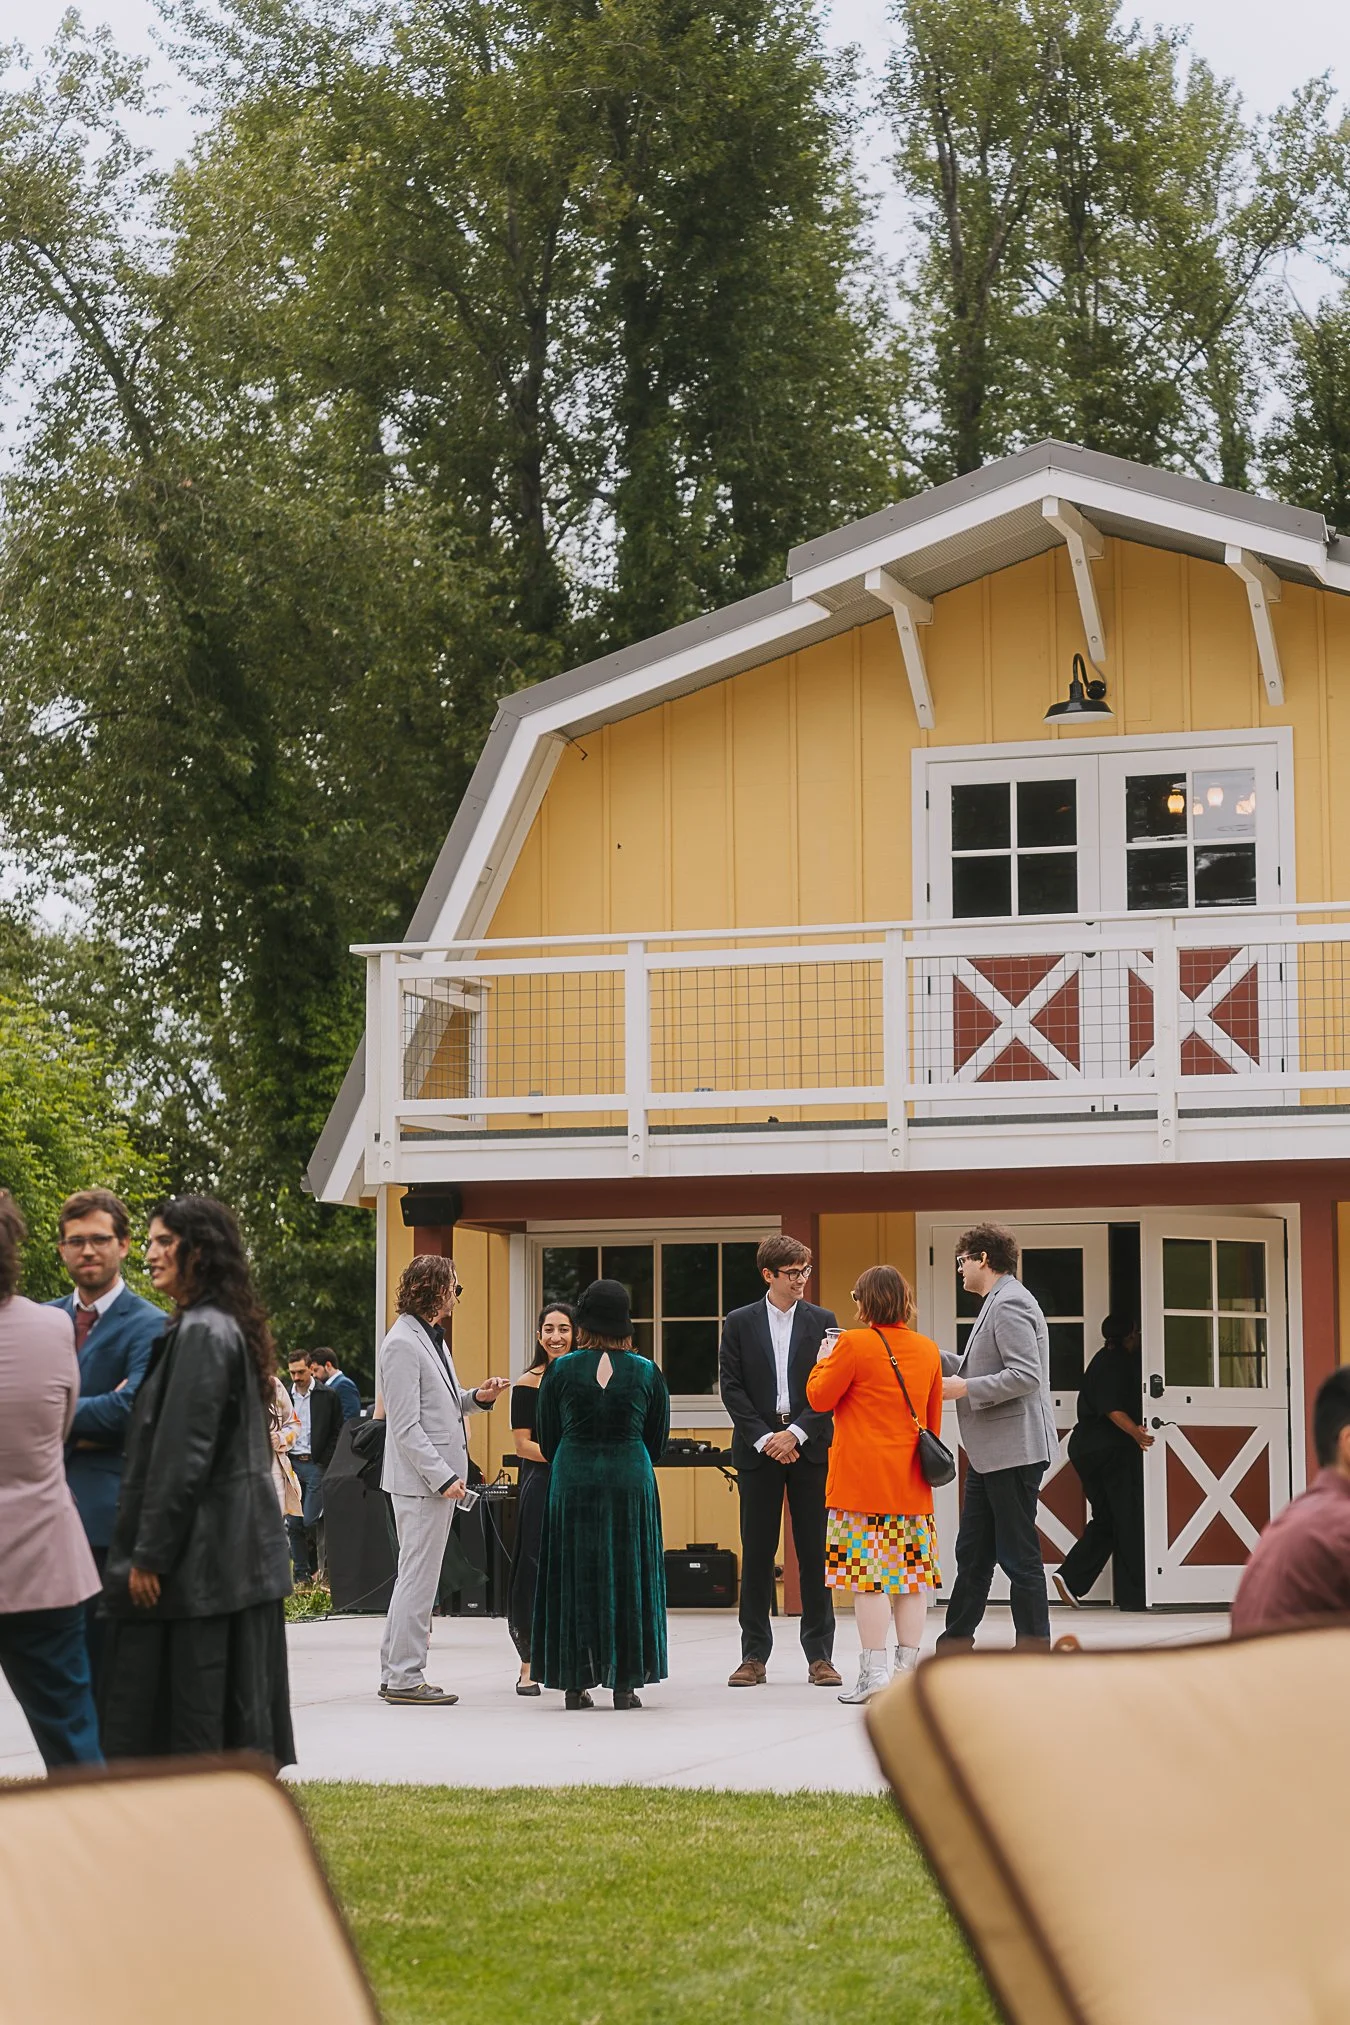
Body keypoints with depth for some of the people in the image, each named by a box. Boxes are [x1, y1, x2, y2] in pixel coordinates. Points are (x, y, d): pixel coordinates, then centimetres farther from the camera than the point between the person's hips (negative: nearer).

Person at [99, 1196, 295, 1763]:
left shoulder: (201, 1334, -15)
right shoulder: (231, 1328, 15)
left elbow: (183, 1456, -20)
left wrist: (150, 1555, -17)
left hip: (201, 1556, -10)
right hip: (242, 1549, 10)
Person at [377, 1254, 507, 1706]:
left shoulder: (431, 1338, 16)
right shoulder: (402, 1344, -15)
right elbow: (406, 1426, -19)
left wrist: (476, 1397, 6)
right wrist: (443, 1477, -21)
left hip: (439, 1477, 10)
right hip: (420, 1481, -10)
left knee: (415, 1577, 13)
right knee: (418, 1578, -7)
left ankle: (395, 1675, 19)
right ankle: (404, 1678, -2)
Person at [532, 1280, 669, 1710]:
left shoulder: (560, 1371, -3)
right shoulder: (647, 1372, -2)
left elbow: (547, 1443, 3)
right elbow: (657, 1442, 6)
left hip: (572, 1481, 0)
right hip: (631, 1481, 0)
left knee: (575, 1577, 7)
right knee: (627, 1576, 7)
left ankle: (576, 1682, 7)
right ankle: (625, 1682, 6)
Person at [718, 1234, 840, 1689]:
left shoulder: (822, 1322, 6)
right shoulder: (739, 1323, 5)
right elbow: (732, 1387, 0)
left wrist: (796, 1433, -10)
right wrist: (764, 1439, -9)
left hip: (809, 1447, 0)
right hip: (757, 1448, 0)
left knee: (814, 1552, 1)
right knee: (756, 1553, 2)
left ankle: (819, 1655, 5)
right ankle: (755, 1655, 6)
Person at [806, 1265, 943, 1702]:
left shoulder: (855, 1344, -10)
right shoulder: (928, 1351, 9)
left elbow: (819, 1398, -4)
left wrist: (824, 1360, 12)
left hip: (863, 1480, -6)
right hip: (911, 1482, 6)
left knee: (869, 1574, -5)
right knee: (911, 1575, 7)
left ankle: (873, 1672, -8)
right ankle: (908, 1670, 9)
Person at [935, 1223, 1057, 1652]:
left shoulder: (1010, 1305, -15)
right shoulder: (998, 1303, 17)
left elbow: (1026, 1375, -23)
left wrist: (966, 1388, -18)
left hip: (1012, 1451, -11)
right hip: (989, 1452, 11)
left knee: (1018, 1556, -4)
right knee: (972, 1554, 14)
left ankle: (1033, 1647, 2)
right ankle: (956, 1644, 19)